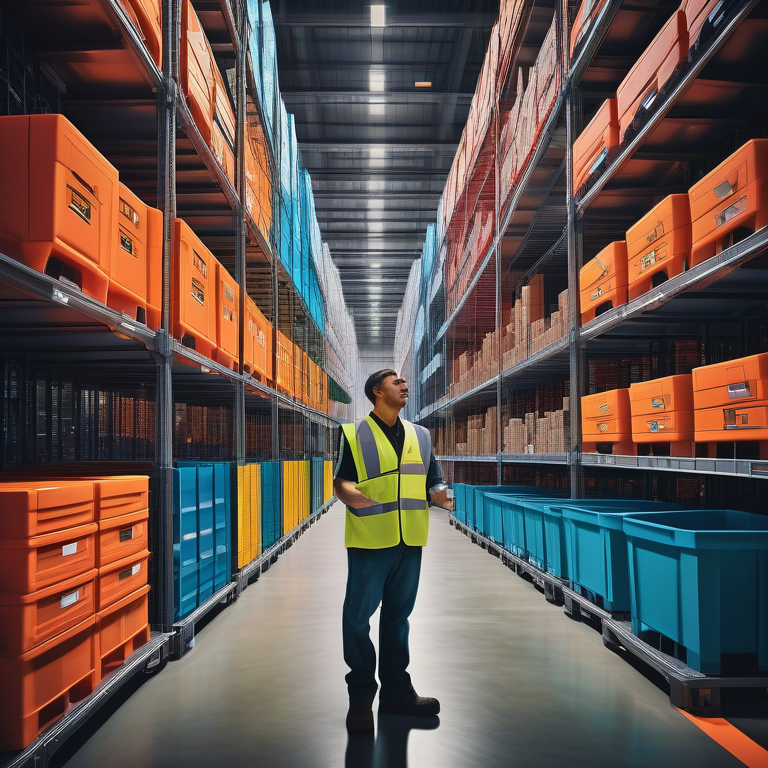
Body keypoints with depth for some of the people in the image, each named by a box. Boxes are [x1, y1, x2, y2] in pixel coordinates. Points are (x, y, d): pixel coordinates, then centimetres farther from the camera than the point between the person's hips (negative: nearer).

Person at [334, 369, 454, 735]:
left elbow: (431, 484, 14)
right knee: (358, 616, -1)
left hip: (409, 541, 5)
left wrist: (441, 496, -8)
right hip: (370, 540, -4)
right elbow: (340, 480, -4)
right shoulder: (354, 434, -1)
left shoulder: (420, 435, 13)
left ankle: (396, 688, 27)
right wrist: (349, 492, -26)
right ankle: (361, 696, 14)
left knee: (398, 615, 14)